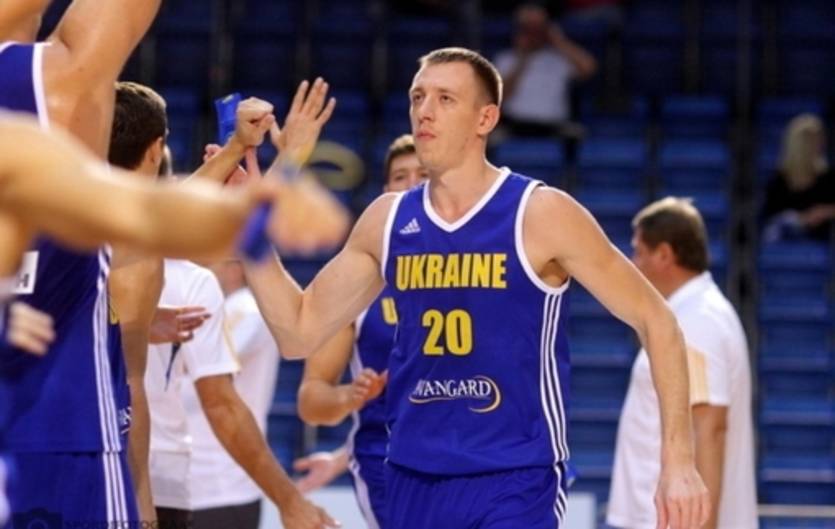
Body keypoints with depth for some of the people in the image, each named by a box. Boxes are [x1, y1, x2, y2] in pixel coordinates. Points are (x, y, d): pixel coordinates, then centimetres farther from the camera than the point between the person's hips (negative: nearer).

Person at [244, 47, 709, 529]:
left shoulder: (540, 215, -9)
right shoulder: (387, 221, 6)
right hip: (414, 482, 6)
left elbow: (655, 321, -5)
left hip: (515, 485, -5)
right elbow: (299, 333, 12)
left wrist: (678, 461, -12)